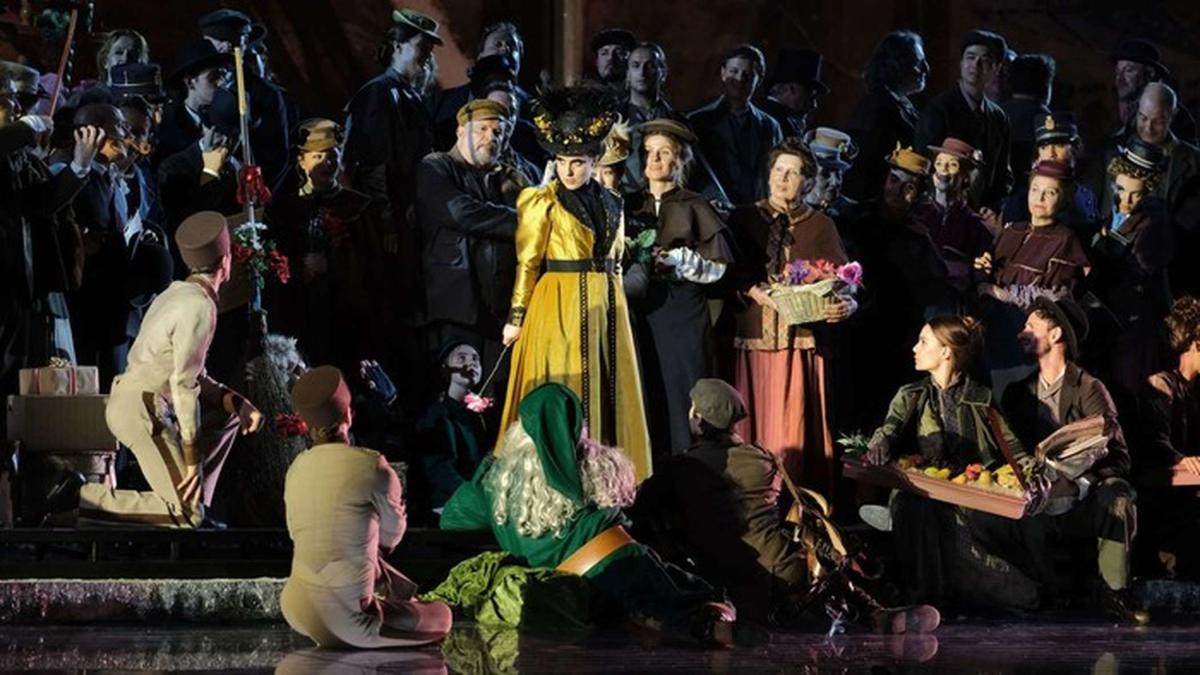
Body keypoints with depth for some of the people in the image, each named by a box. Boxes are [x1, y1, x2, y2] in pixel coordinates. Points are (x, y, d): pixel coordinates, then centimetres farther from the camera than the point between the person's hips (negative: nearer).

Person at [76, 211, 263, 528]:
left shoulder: (178, 293, 14)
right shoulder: (200, 307, -16)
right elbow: (183, 383, -20)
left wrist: (238, 403, 11)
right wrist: (192, 458, -16)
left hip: (130, 400, 10)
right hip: (141, 410, -10)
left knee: (229, 413, 23)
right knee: (187, 516, -11)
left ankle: (191, 507, 17)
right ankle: (88, 502, -10)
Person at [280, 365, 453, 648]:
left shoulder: (296, 470, 4)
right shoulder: (373, 467, -13)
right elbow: (392, 535, 4)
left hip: (302, 614, 7)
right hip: (350, 620, -7)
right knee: (441, 615, 18)